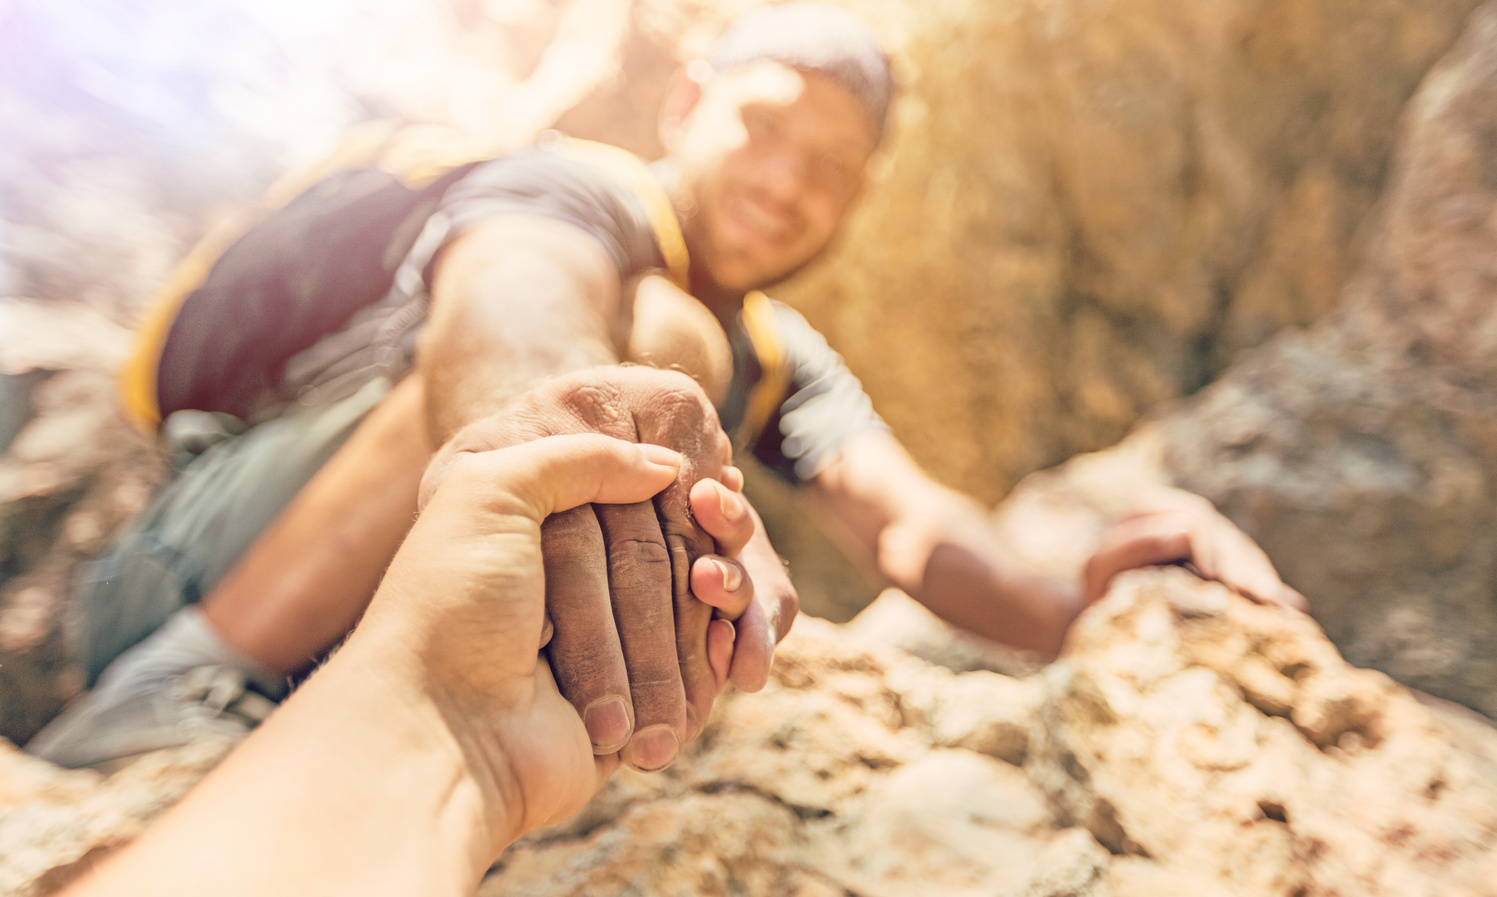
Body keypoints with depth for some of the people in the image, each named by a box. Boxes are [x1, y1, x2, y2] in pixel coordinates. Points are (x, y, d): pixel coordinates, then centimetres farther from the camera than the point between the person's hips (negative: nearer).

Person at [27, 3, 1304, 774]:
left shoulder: (780, 362, 9)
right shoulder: (577, 191, -10)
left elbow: (904, 517, -8)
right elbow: (503, 290, -36)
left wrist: (1068, 609, -29)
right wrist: (537, 416, -60)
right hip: (199, 587, -7)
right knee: (651, 332, -24)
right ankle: (189, 686, -21)